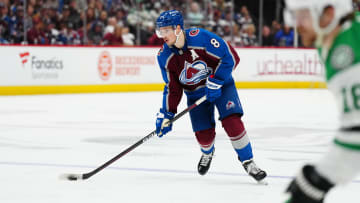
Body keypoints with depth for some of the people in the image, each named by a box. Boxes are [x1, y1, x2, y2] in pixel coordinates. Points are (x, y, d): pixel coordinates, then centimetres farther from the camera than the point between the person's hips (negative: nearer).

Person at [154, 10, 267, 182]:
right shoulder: (164, 56, -11)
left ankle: (248, 162, -3)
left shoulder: (200, 37, -27)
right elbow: (172, 88, -2)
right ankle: (207, 154, 35)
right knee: (204, 136, -3)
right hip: (195, 94, 4)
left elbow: (230, 57, -23)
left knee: (232, 123, -20)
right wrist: (166, 114, -9)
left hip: (221, 85, -4)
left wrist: (215, 82, -25)